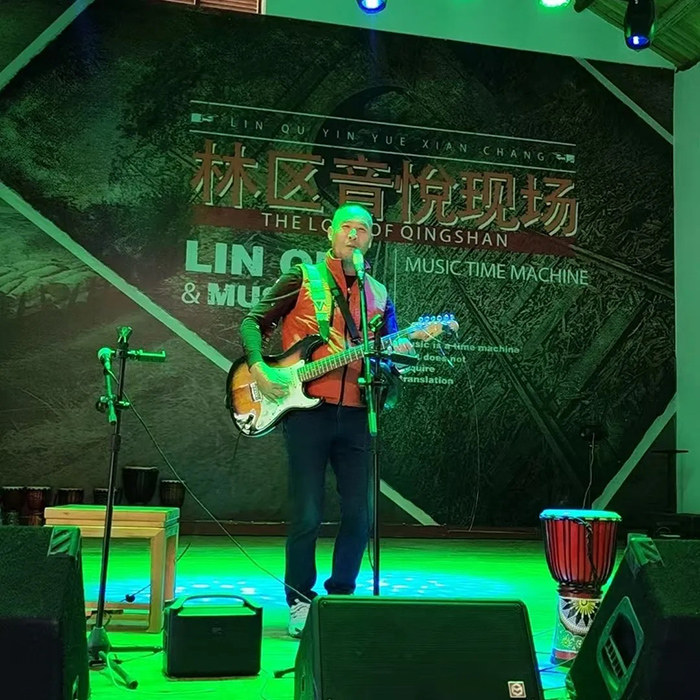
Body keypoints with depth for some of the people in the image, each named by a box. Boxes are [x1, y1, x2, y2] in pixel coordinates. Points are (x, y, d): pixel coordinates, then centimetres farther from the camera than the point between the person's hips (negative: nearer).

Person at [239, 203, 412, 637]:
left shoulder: (378, 295, 15)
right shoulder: (302, 280, 4)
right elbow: (253, 323, 4)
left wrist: (397, 354, -5)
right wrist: (259, 369, -10)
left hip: (356, 414, 4)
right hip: (307, 408, -4)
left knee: (360, 515, 4)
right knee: (307, 515, -2)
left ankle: (340, 596, 22)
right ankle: (300, 601, 14)